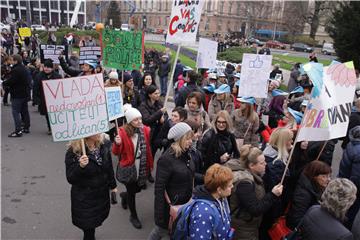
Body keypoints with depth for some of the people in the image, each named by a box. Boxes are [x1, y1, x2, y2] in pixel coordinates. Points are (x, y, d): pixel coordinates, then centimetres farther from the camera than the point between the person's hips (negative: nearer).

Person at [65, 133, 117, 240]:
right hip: (84, 197, -4)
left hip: (102, 193, 5)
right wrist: (80, 166, -37)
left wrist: (113, 185, 15)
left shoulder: (103, 144, -6)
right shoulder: (73, 151, -20)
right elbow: (70, 179, -19)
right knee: (88, 227, 7)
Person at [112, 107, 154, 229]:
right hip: (128, 167, -4)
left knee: (139, 188, 21)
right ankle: (133, 216, 37)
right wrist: (117, 144, -32)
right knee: (132, 192, 12)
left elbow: (149, 147, 5)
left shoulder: (145, 130, -7)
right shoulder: (123, 132, -18)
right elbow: (116, 153, -13)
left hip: (142, 167, 4)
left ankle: (124, 195, 56)